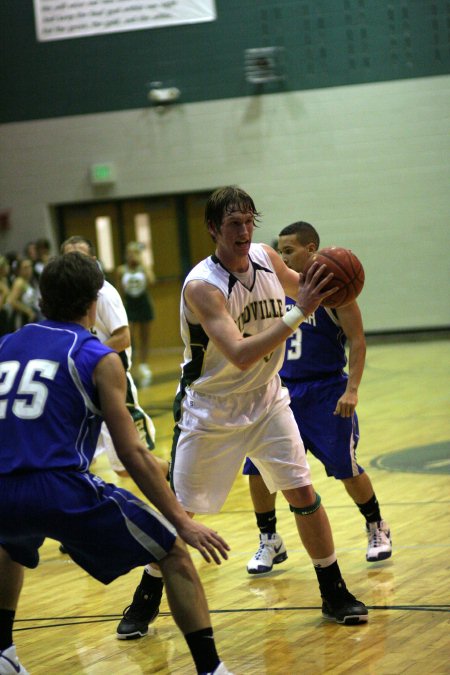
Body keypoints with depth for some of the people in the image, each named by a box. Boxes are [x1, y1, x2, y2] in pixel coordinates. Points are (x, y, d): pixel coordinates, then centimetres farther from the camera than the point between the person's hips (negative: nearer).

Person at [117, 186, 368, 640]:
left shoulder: (266, 258, -8)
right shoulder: (201, 286, -27)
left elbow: (298, 287, 14)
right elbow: (240, 355, -36)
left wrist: (322, 284, -10)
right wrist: (299, 313, -40)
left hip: (265, 401, 4)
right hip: (209, 410, -4)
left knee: (302, 492, -2)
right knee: (177, 509, 3)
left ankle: (334, 594, 10)